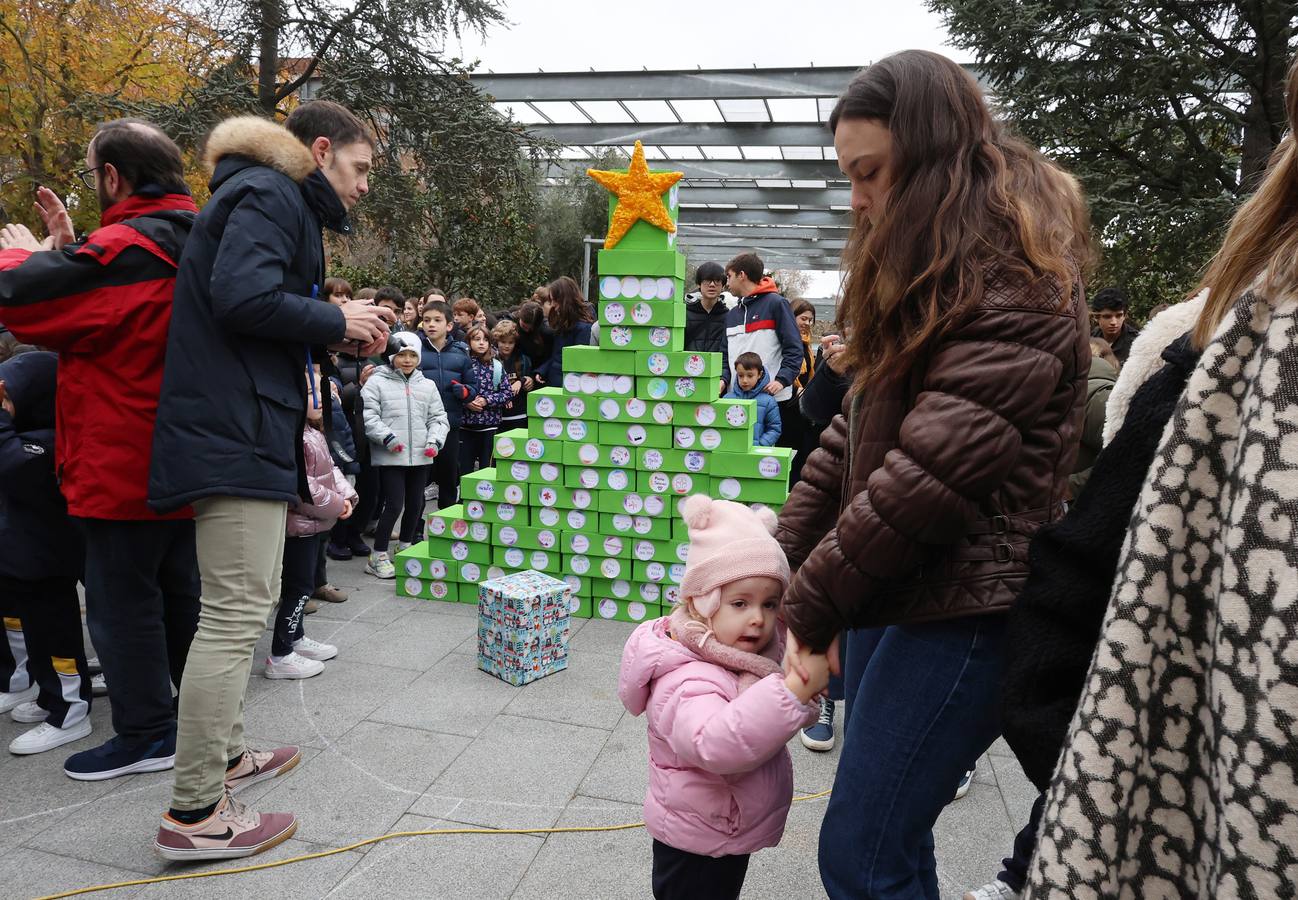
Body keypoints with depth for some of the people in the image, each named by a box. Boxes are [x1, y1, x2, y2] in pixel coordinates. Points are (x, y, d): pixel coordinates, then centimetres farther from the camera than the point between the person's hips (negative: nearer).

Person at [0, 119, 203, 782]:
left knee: (122, 599, 3)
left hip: (123, 464, -9)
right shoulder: (190, 246, 11)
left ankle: (147, 734, 15)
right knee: (179, 590, 18)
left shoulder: (125, 248, -18)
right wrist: (66, 249, 12)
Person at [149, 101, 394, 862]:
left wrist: (341, 333, 11)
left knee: (252, 600, 18)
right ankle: (195, 815, -1)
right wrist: (338, 322, -10)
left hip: (245, 429, 11)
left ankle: (223, 756, 31)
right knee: (236, 613, -9)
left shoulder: (279, 202, 24)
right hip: (237, 431, -11)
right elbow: (241, 296, -23)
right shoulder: (270, 195, -7)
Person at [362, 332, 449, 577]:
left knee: (415, 504, 13)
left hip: (421, 456, 5)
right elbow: (368, 416, -8)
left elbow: (438, 417, 13)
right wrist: (386, 437, -19)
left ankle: (405, 547, 32)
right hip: (390, 456, -5)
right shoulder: (377, 382, 0)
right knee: (394, 505, -8)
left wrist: (435, 440, -3)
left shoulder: (427, 385, 13)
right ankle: (378, 557, 5)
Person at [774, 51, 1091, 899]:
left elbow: (934, 469, -24)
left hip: (961, 608, -9)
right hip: (891, 591, 9)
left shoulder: (1014, 285, -15)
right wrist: (780, 550, 5)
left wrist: (811, 603, -16)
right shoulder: (931, 276, 16)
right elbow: (859, 428, 13)